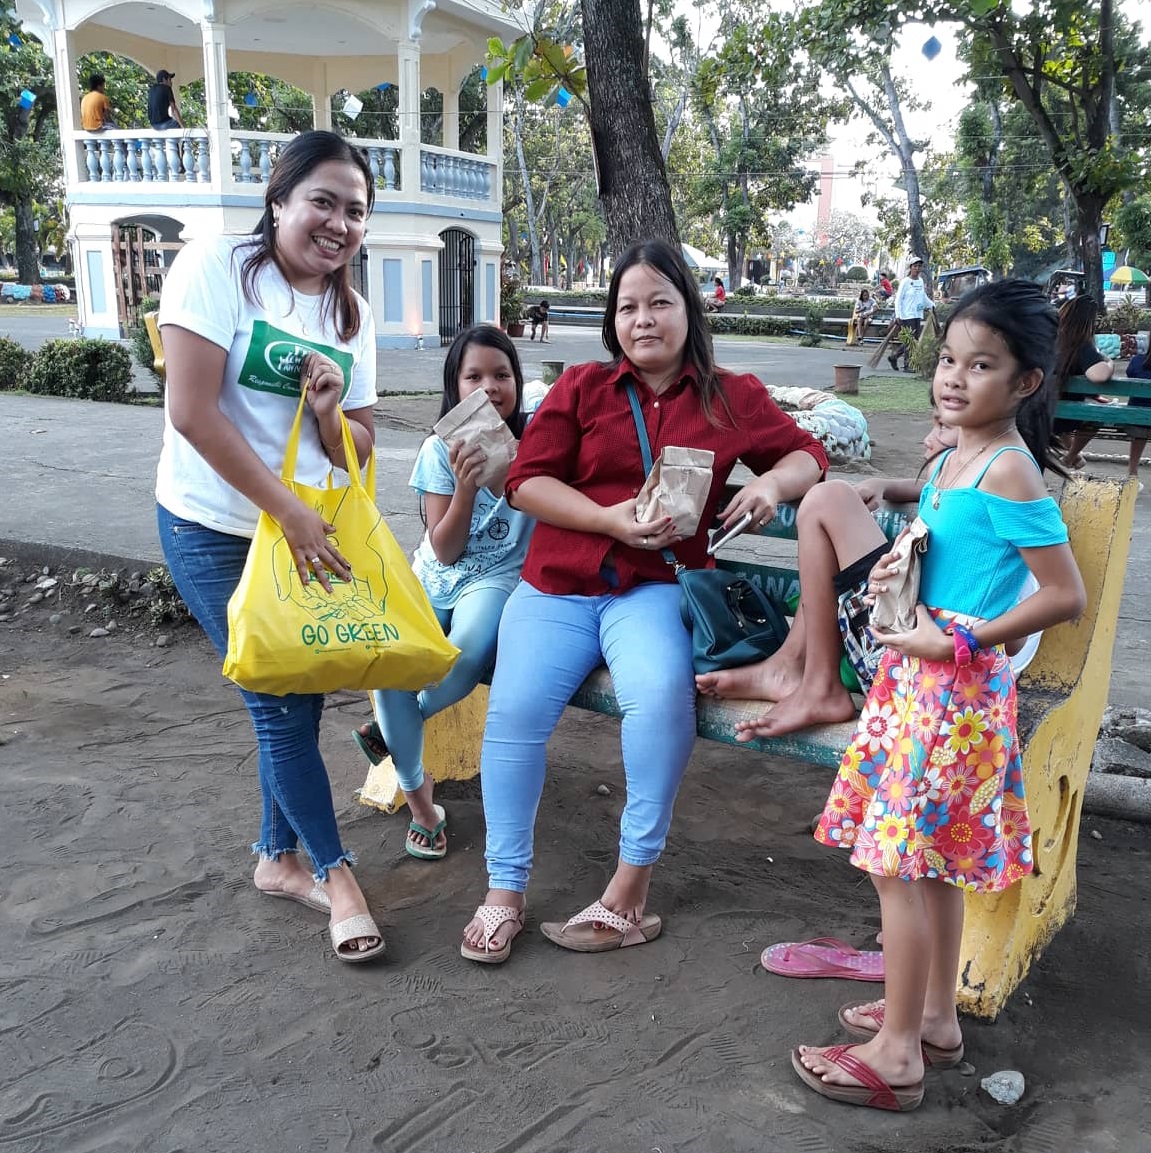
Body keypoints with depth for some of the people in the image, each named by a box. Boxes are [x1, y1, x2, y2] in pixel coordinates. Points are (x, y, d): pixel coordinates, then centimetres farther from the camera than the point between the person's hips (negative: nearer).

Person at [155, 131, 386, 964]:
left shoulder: (353, 315, 5)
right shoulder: (218, 267, -13)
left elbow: (357, 456, 5)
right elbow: (192, 411, -20)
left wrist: (330, 412, -17)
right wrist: (287, 510, -21)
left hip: (310, 531, 6)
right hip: (214, 529, -6)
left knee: (298, 694, 10)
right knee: (282, 701, -2)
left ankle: (280, 857, 30)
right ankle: (334, 869, 15)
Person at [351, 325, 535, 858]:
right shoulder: (441, 450, 0)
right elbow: (444, 551, -5)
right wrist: (465, 485, -20)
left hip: (498, 578, -1)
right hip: (436, 578, 2)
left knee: (468, 654, -35)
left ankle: (394, 727, -1)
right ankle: (418, 796, -6)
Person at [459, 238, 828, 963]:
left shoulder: (732, 399, 13)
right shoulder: (583, 388, 11)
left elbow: (807, 454, 19)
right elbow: (526, 481, 3)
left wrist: (773, 483, -5)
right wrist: (609, 518, -12)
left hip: (654, 588, -1)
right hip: (557, 584, 2)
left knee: (662, 694, -32)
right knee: (515, 711, -20)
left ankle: (633, 885, -16)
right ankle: (505, 891, -1)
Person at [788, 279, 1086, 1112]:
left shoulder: (1008, 472, -17)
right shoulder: (950, 459, 9)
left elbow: (1066, 596, -20)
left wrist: (957, 642, -19)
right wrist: (897, 577, 5)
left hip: (954, 689, -9)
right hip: (918, 678, 9)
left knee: (898, 863, -2)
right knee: (932, 860, 18)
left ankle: (897, 1053, 13)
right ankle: (935, 1018, 33)